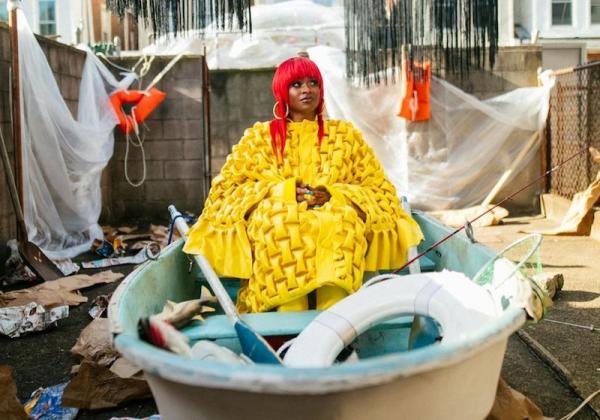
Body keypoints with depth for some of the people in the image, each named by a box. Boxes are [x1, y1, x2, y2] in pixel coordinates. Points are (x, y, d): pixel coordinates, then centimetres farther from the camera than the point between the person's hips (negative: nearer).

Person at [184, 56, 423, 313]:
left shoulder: (346, 135, 19)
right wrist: (285, 192, -8)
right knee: (279, 219, -34)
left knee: (338, 219, -33)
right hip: (274, 231, 0)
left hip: (336, 232, 1)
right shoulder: (259, 137, 17)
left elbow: (380, 190, 12)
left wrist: (333, 195, -8)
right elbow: (227, 190, 7)